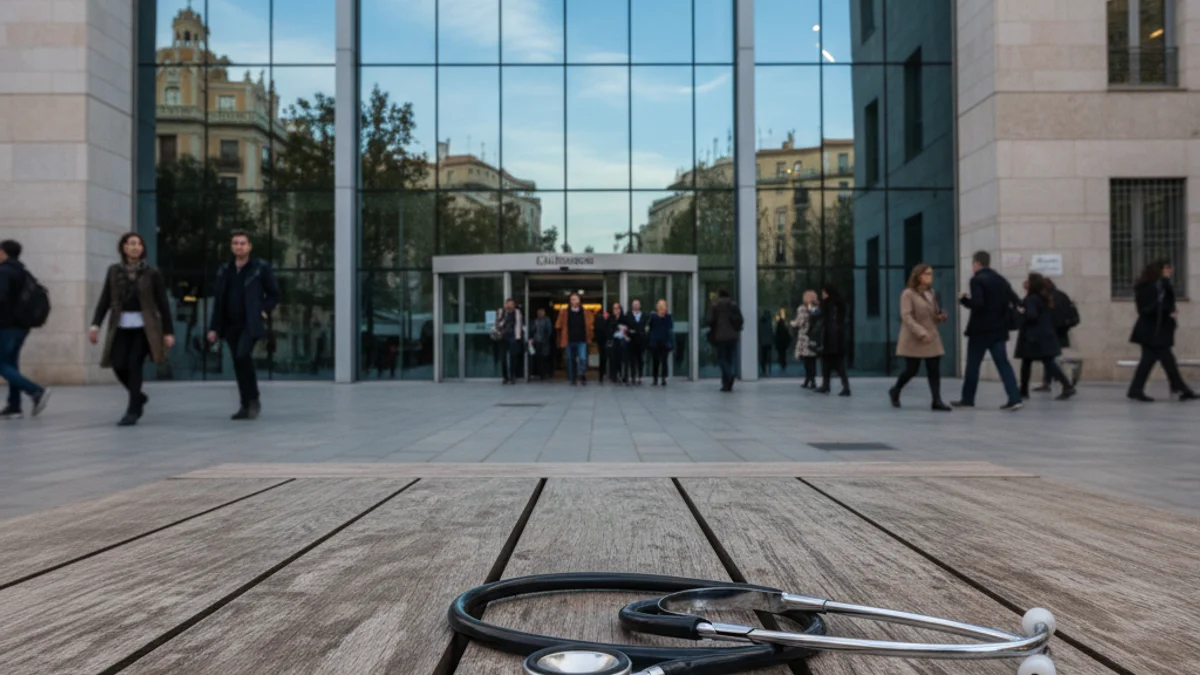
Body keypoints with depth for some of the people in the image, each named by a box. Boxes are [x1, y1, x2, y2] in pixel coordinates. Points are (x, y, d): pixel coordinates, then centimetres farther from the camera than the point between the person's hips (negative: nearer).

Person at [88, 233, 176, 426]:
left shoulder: (151, 273, 0)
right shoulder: (114, 271, 7)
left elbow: (163, 304, 0)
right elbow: (104, 300, 5)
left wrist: (168, 331, -4)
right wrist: (95, 324, -5)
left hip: (143, 327, -2)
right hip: (121, 327, 3)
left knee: (135, 365, -10)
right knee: (118, 365, -6)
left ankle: (133, 411, -1)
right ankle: (138, 397, 22)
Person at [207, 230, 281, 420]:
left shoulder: (261, 267, 0)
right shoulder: (224, 271, 13)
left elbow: (274, 294, 5)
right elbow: (218, 300, 14)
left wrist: (264, 311, -9)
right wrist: (214, 327, 9)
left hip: (251, 324, -5)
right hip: (231, 324, 5)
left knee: (243, 355, -24)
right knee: (238, 364, 5)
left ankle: (254, 399, -11)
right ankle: (246, 406, 12)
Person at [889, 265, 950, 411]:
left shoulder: (932, 293, 13)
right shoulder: (908, 294, -10)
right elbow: (906, 316, -18)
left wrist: (941, 317, -2)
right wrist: (921, 332, -26)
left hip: (932, 338, 6)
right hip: (914, 339, -6)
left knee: (934, 371, -2)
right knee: (912, 370, 1)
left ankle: (937, 401, -2)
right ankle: (895, 391, 25)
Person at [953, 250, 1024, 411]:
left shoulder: (977, 280, -11)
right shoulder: (1001, 280, 11)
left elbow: (977, 303, -22)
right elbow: (1015, 300, 9)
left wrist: (964, 300, -6)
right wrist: (1010, 317, 19)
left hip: (980, 329, -6)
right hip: (998, 329, 6)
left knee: (973, 365, 5)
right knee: (1003, 363, 4)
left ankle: (967, 399, 13)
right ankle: (1015, 399, -6)